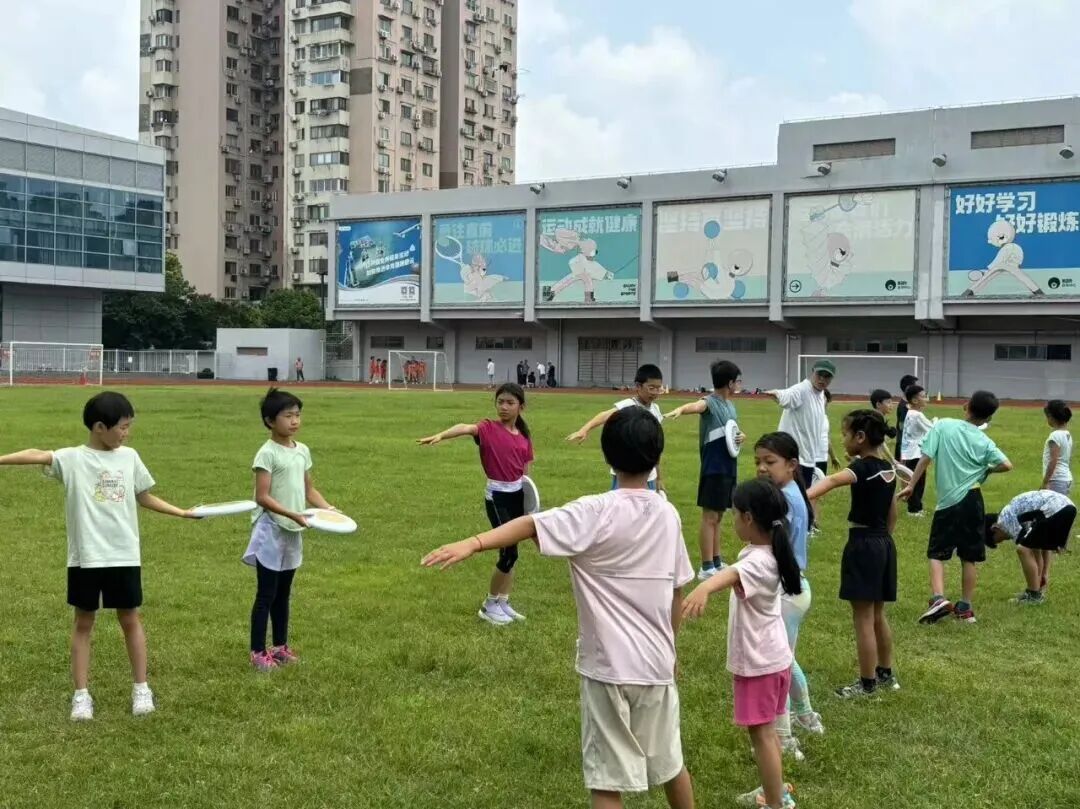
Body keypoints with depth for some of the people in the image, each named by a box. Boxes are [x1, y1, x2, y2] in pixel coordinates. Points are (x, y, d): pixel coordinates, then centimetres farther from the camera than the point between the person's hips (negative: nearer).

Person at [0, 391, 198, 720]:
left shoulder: (129, 457, 5)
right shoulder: (72, 458, -8)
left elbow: (144, 497, 16)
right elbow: (38, 455, -28)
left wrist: (182, 512, 14)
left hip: (124, 555, 3)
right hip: (85, 557, -3)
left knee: (130, 619, 11)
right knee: (83, 622, 8)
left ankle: (141, 688, 22)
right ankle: (81, 695, 16)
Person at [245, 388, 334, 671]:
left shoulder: (303, 451, 7)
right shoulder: (267, 453, -15)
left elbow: (309, 490, 13)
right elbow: (262, 497, -19)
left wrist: (329, 509, -3)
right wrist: (293, 514, -27)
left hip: (293, 532, 7)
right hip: (271, 531, -7)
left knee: (283, 594, 16)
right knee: (266, 595, 0)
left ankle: (280, 646, 26)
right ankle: (258, 652, 8)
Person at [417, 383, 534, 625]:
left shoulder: (524, 435, 5)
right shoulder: (489, 428, -12)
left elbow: (525, 469, 13)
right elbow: (465, 428, -32)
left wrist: (529, 496, 3)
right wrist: (441, 435, -52)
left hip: (518, 495, 6)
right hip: (497, 496, -6)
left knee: (511, 552, 12)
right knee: (509, 553, -7)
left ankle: (503, 602, 25)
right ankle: (489, 606, 10)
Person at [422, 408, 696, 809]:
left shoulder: (596, 513, -14)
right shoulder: (668, 515, 1)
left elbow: (530, 525, -29)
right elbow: (677, 592, 9)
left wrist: (471, 544, -41)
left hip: (609, 666, -5)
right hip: (656, 663, 5)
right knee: (670, 761, 24)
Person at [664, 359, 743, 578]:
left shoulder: (731, 406, 12)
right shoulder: (710, 403, -14)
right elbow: (695, 406, -37)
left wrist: (742, 436, 0)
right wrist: (679, 410, -60)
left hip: (728, 468, 8)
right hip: (714, 468, -8)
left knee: (718, 517, 16)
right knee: (710, 517, -3)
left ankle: (717, 563, 25)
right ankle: (707, 568, 1)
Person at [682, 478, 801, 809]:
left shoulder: (757, 561, -29)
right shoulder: (767, 553, 1)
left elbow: (731, 574, -53)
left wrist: (704, 588, -72)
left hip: (760, 662, -10)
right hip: (773, 657, 10)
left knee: (760, 731, 2)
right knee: (766, 729, 23)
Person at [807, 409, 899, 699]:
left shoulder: (864, 467, -17)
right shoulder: (888, 468, 9)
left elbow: (833, 480, -38)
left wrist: (804, 495, -54)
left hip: (863, 545, -9)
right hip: (883, 544, 9)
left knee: (863, 620, 0)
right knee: (877, 616, 20)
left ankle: (867, 684, 7)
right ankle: (886, 675, 31)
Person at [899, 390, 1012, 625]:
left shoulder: (943, 426, -4)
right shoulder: (985, 442, 1)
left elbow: (926, 458, -8)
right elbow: (1006, 465, -8)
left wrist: (911, 485, -2)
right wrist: (985, 470, 12)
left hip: (948, 502, -2)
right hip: (972, 500, 2)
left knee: (937, 554, 5)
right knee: (969, 557, 11)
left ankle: (938, 598, -15)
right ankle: (965, 608, 17)